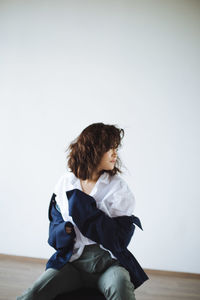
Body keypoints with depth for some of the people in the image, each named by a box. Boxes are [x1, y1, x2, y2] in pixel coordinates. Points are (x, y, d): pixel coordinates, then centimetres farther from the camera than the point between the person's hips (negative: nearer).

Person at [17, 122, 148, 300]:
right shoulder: (65, 183, 5)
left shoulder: (118, 187, -3)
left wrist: (84, 209, -16)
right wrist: (65, 230, -11)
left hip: (108, 261, -2)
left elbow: (121, 238, -10)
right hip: (71, 260, 2)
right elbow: (55, 223, 13)